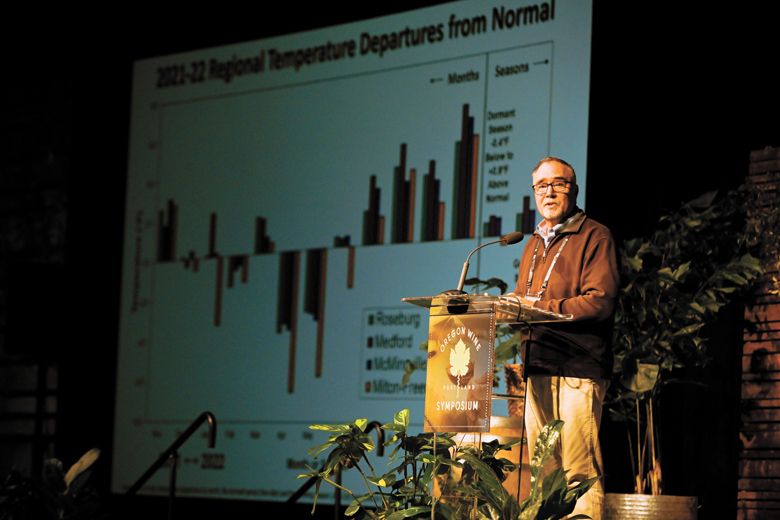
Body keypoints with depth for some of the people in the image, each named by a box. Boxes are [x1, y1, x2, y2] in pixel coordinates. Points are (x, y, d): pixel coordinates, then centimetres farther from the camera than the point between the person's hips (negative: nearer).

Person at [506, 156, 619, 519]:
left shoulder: (594, 237, 0)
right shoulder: (535, 243, 24)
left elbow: (600, 302, -12)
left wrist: (541, 307, -17)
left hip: (578, 369, -7)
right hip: (538, 368, 7)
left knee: (579, 473, -11)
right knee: (541, 470, 6)